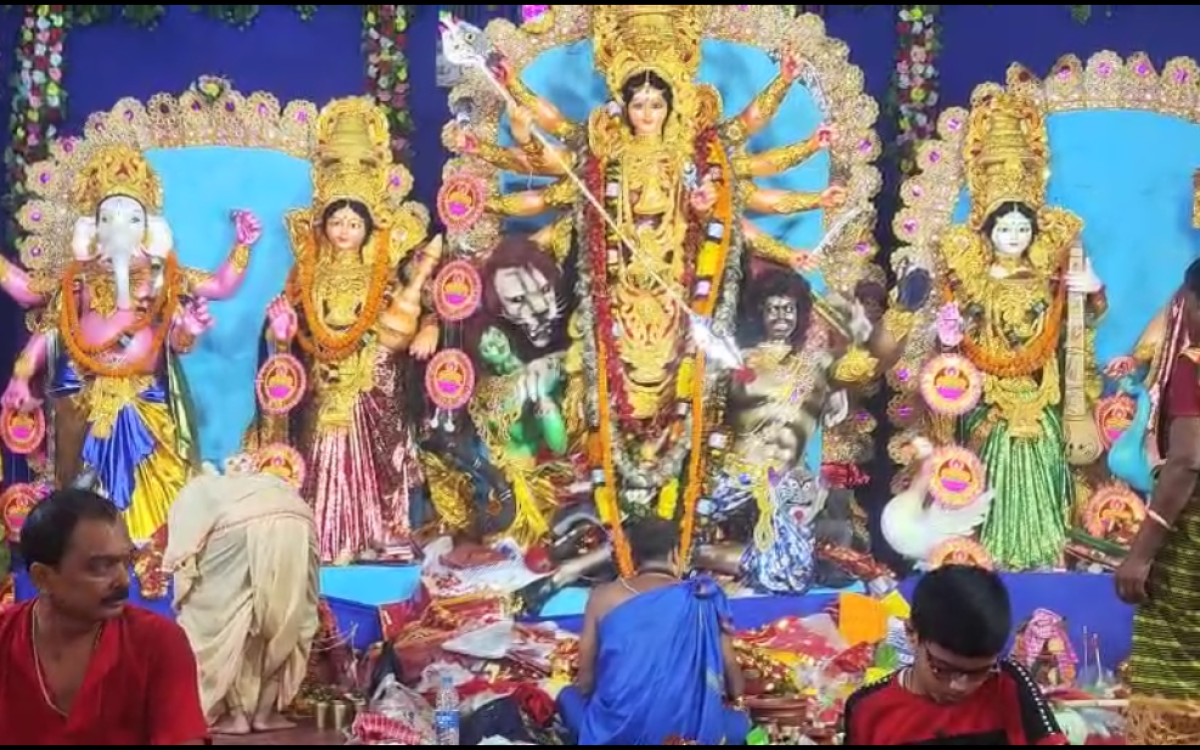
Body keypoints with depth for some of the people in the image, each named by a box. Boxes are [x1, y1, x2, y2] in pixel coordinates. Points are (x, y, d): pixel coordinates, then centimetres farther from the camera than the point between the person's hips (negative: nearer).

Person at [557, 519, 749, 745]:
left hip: (615, 732, 1)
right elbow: (729, 667, 10)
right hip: (681, 731, 0)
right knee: (740, 724, 30)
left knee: (569, 697, 32)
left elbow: (585, 680, 8)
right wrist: (738, 700, 33)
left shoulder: (603, 597, 4)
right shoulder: (701, 598, 2)